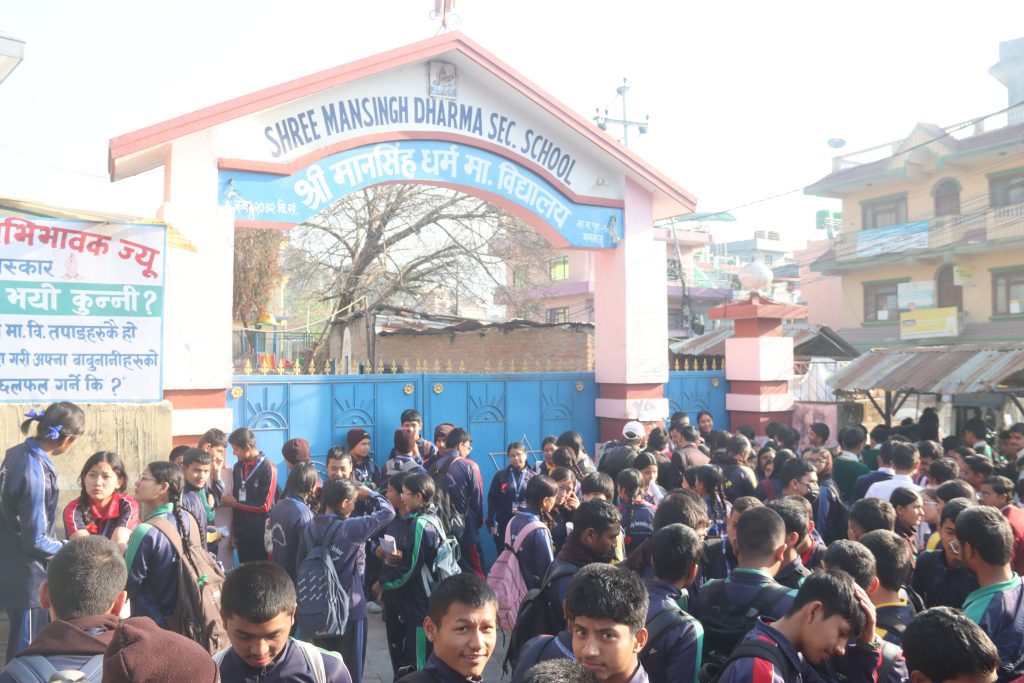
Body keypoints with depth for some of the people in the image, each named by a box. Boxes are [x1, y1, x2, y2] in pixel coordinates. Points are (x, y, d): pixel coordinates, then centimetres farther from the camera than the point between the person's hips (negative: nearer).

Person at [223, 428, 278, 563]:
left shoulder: (268, 468, -11)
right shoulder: (238, 467, 7)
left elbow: (264, 505, -12)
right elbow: (235, 500, 12)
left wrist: (235, 503, -6)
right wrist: (233, 532, 10)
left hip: (260, 534, -5)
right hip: (242, 533, 5)